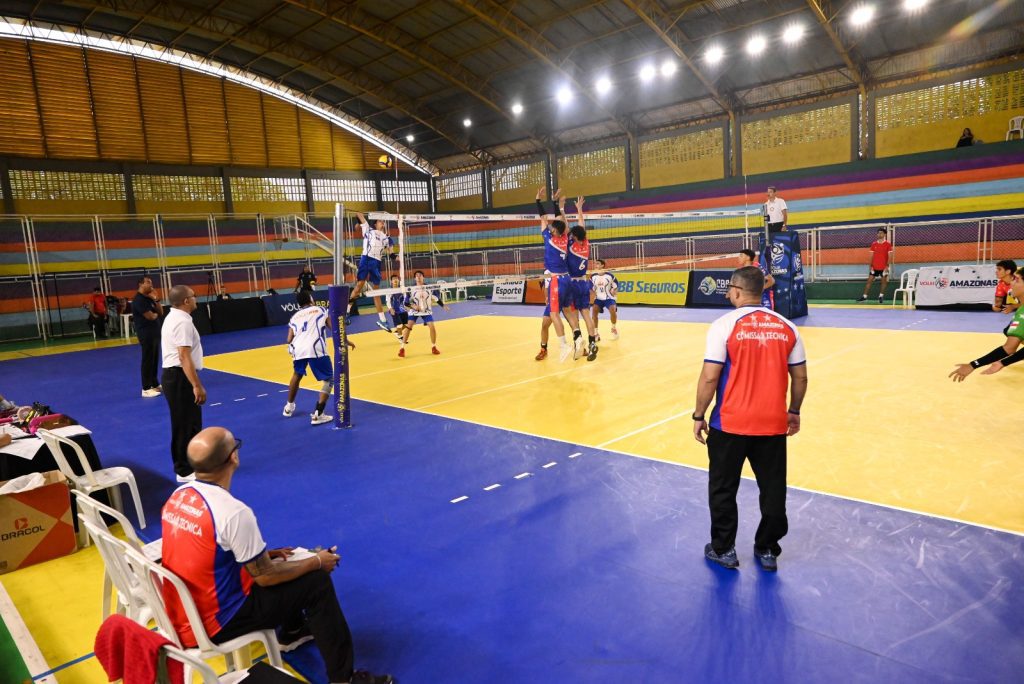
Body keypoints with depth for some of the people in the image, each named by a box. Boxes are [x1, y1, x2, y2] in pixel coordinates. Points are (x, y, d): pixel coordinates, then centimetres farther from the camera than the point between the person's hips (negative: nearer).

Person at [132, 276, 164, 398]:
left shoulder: (149, 298, 13)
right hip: (146, 334, -9)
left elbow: (161, 312, 10)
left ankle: (155, 384, 24)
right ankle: (146, 389, 0)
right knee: (148, 360, -5)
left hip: (155, 332, 9)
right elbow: (150, 316, -21)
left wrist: (156, 299, -2)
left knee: (155, 360, 14)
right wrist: (156, 314, 1)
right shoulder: (138, 300, -15)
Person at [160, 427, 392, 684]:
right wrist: (317, 561, -3)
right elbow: (266, 577, -18)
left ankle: (293, 632, 42)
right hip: (213, 623, -8)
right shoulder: (233, 511, -28)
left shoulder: (178, 496, -3)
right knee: (316, 581, -3)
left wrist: (263, 554, 15)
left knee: (270, 562, 24)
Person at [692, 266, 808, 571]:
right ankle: (768, 551, 29)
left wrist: (699, 416, -3)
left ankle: (724, 550, 23)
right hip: (773, 424, 4)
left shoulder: (725, 325, -11)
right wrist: (794, 411, 20)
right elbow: (800, 377, 6)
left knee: (723, 489, 13)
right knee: (773, 489, 17)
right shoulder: (786, 327, 2)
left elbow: (710, 377, -14)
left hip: (730, 424, -4)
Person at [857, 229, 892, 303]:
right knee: (869, 280, 2)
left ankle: (881, 296, 14)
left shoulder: (888, 244, -4)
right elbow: (872, 256, 8)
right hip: (874, 267, 3)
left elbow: (889, 256, -6)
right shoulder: (874, 244, 6)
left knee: (884, 281, 4)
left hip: (884, 267, -3)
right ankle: (864, 296, 4)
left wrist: (887, 266, -14)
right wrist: (870, 266, 1)